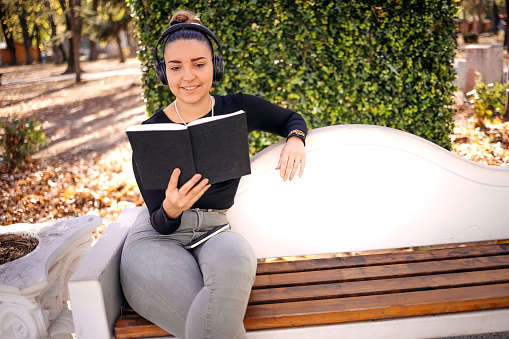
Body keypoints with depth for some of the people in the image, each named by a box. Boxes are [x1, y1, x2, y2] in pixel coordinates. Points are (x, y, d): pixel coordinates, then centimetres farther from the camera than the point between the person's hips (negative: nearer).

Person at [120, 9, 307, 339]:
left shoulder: (238, 109, 1)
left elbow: (293, 118, 19)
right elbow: (159, 223, -3)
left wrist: (295, 140, -5)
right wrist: (170, 209, -28)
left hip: (213, 233, 3)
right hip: (155, 240, -2)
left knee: (237, 260, -37)